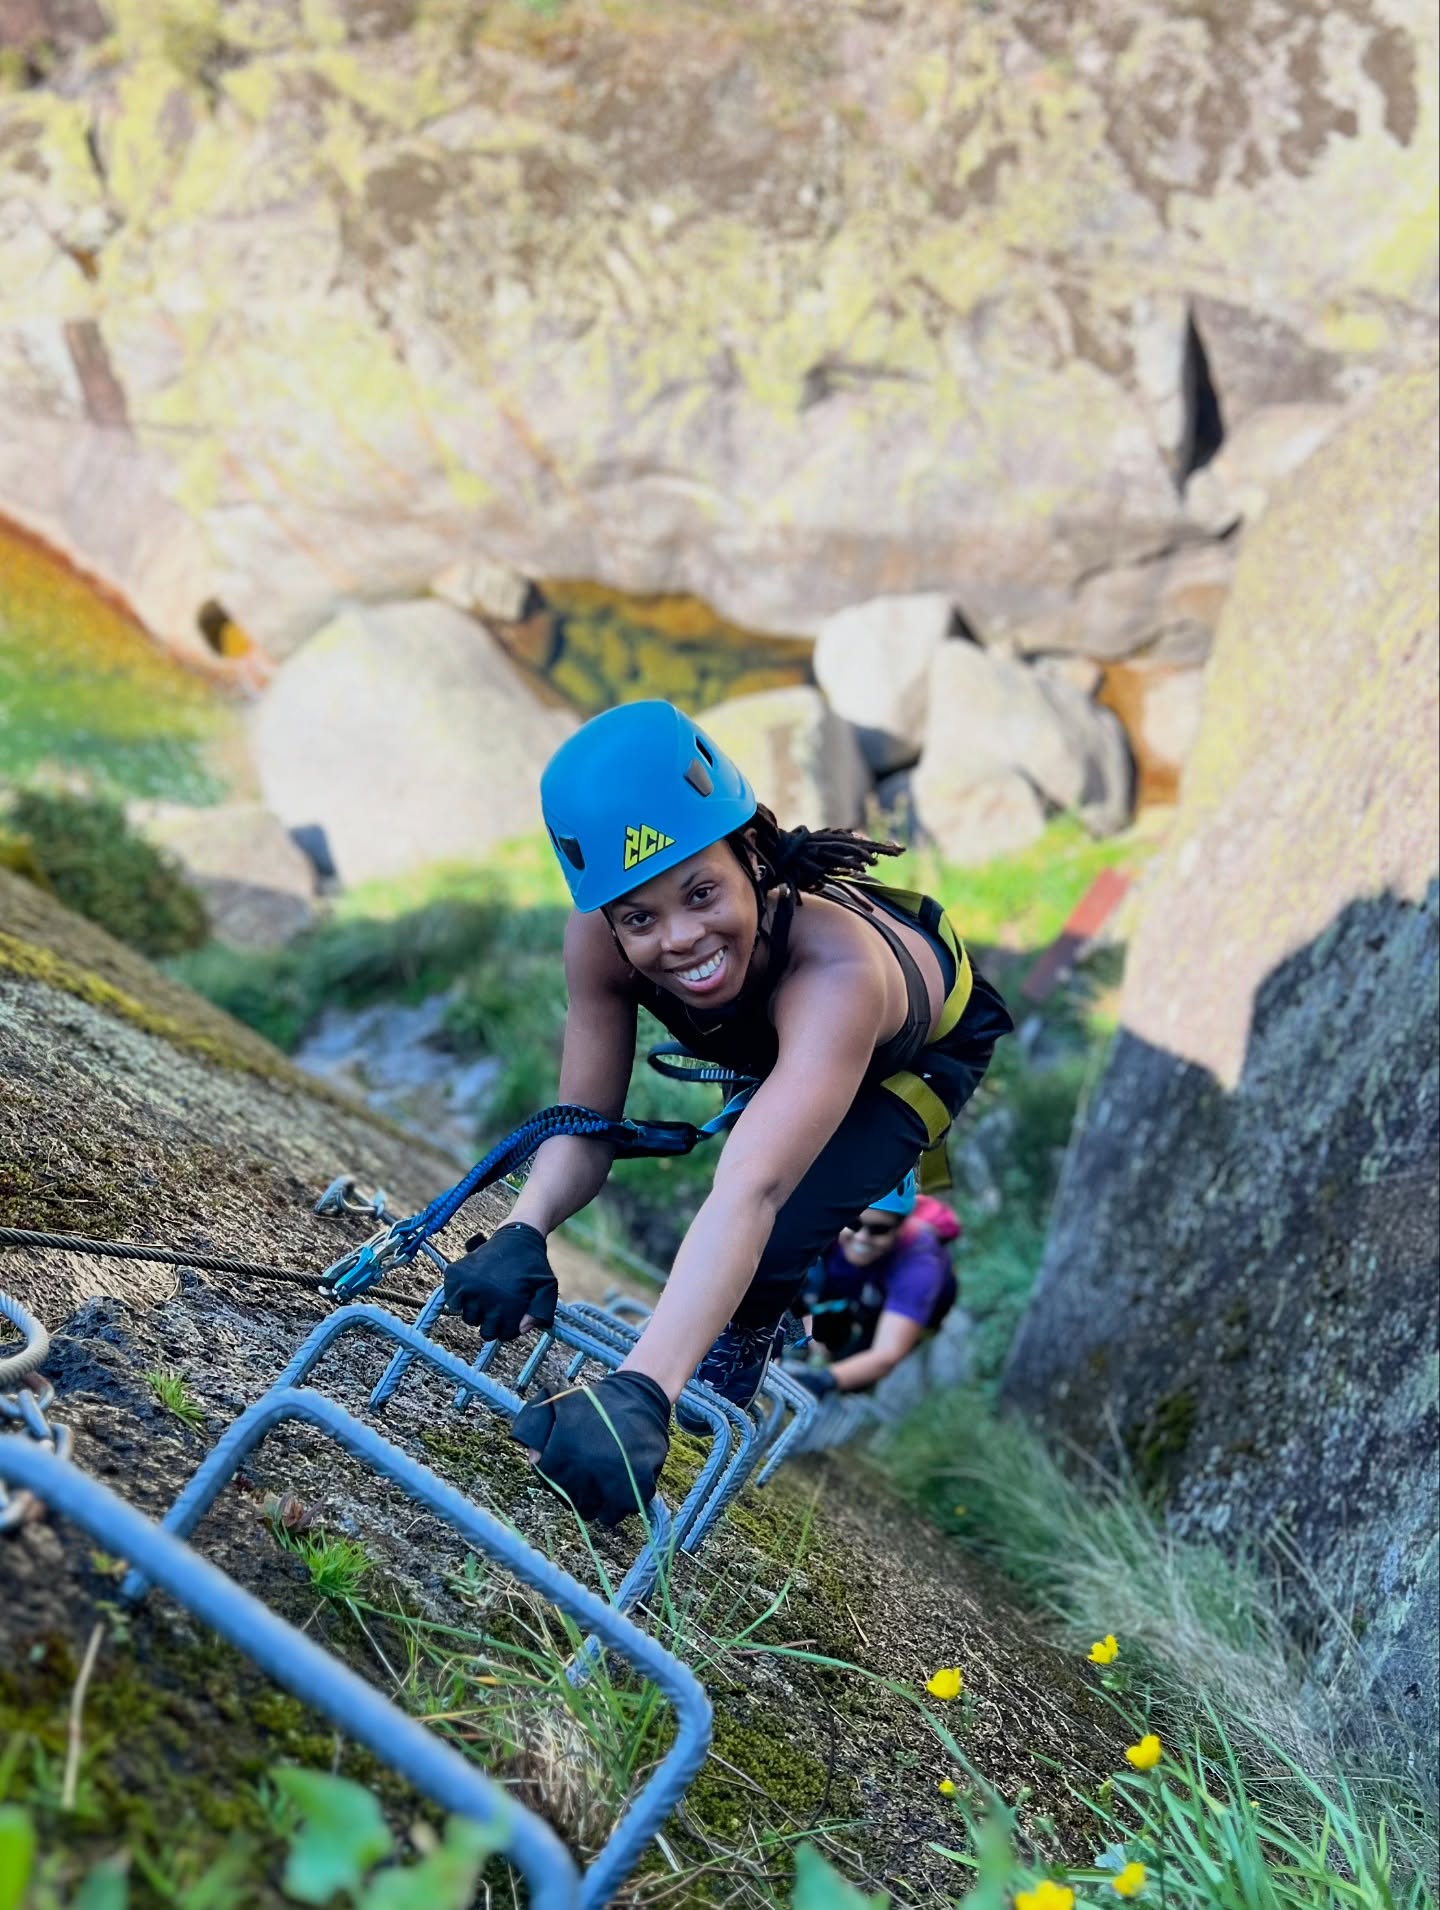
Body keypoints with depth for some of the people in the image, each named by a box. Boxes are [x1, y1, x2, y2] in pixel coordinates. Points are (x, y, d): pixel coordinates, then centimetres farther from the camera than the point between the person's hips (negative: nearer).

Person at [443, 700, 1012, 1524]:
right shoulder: (603, 938, -33)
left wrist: (639, 1393, -69)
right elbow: (585, 1125, -27)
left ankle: (732, 1368, 10)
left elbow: (750, 1193, -58)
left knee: (777, 1236, -22)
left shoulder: (831, 967, -47)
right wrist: (523, 1233, -47)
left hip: (929, 1047, -5)